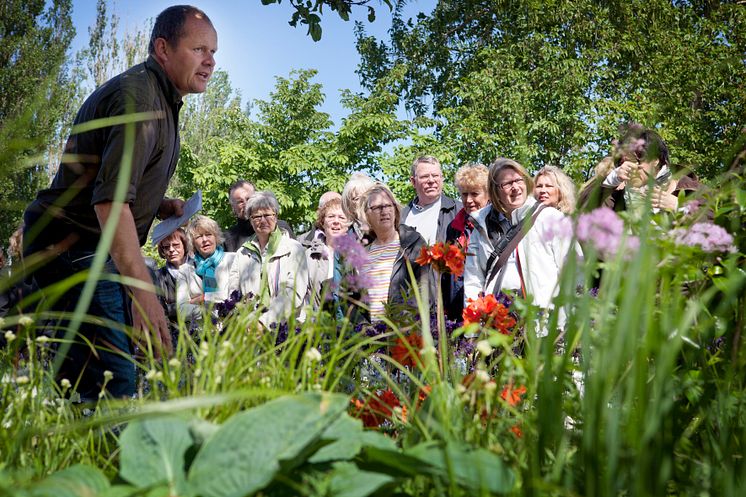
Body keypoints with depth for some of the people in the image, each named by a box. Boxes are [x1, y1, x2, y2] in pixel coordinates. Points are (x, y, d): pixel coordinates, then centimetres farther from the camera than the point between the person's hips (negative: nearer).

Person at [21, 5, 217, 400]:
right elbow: (110, 200, -29)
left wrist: (161, 207, 6)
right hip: (71, 245, -10)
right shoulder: (139, 96, -18)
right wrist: (143, 291, -34)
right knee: (112, 376, -16)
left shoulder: (161, 98, 15)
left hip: (94, 246, 10)